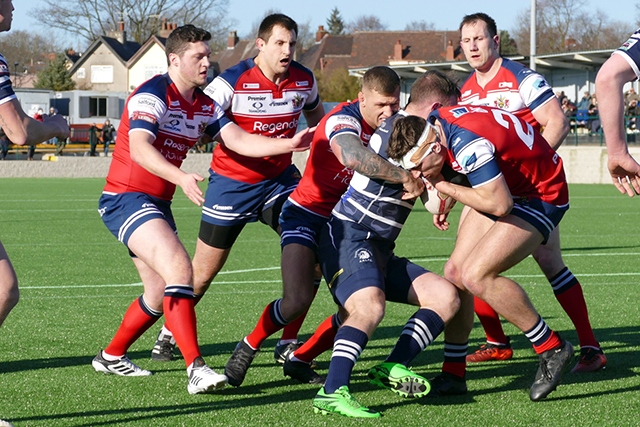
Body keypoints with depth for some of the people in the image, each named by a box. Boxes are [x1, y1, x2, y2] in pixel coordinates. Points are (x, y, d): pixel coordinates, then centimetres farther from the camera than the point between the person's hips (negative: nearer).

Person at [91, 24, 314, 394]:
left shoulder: (205, 106, 9)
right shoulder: (152, 95, -16)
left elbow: (240, 140, -1)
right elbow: (139, 147, -31)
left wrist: (288, 144, -16)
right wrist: (181, 178, -46)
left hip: (158, 204, 9)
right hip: (126, 197, -9)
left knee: (161, 292, 14)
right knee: (179, 267, -25)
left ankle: (111, 357, 33)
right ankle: (196, 369, -31)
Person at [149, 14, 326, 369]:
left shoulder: (304, 80, -5)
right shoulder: (232, 82, -20)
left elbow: (317, 118, 17)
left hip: (279, 179, 4)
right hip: (232, 183, -4)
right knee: (202, 273, 3)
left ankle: (288, 344, -1)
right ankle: (168, 335, 27)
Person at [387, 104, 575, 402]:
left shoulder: (469, 144, -34)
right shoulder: (434, 121, -7)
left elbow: (499, 204, -32)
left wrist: (444, 186, -22)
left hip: (541, 196, -9)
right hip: (507, 185, 9)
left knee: (476, 275, -21)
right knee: (455, 272, 1)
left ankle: (552, 349, -8)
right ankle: (453, 377, 11)